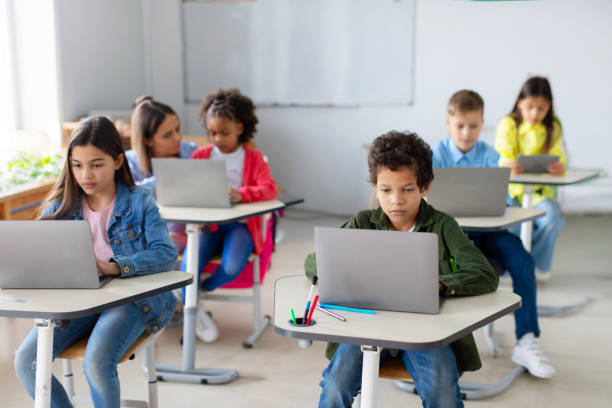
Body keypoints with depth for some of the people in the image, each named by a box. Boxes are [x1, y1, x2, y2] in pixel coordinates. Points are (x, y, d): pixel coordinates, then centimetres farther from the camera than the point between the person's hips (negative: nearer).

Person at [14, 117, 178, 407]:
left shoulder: (140, 202, -1)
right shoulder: (62, 206, 9)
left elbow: (166, 254, -13)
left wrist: (113, 267, -29)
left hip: (130, 299, -4)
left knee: (96, 364, -30)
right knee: (25, 361, -18)